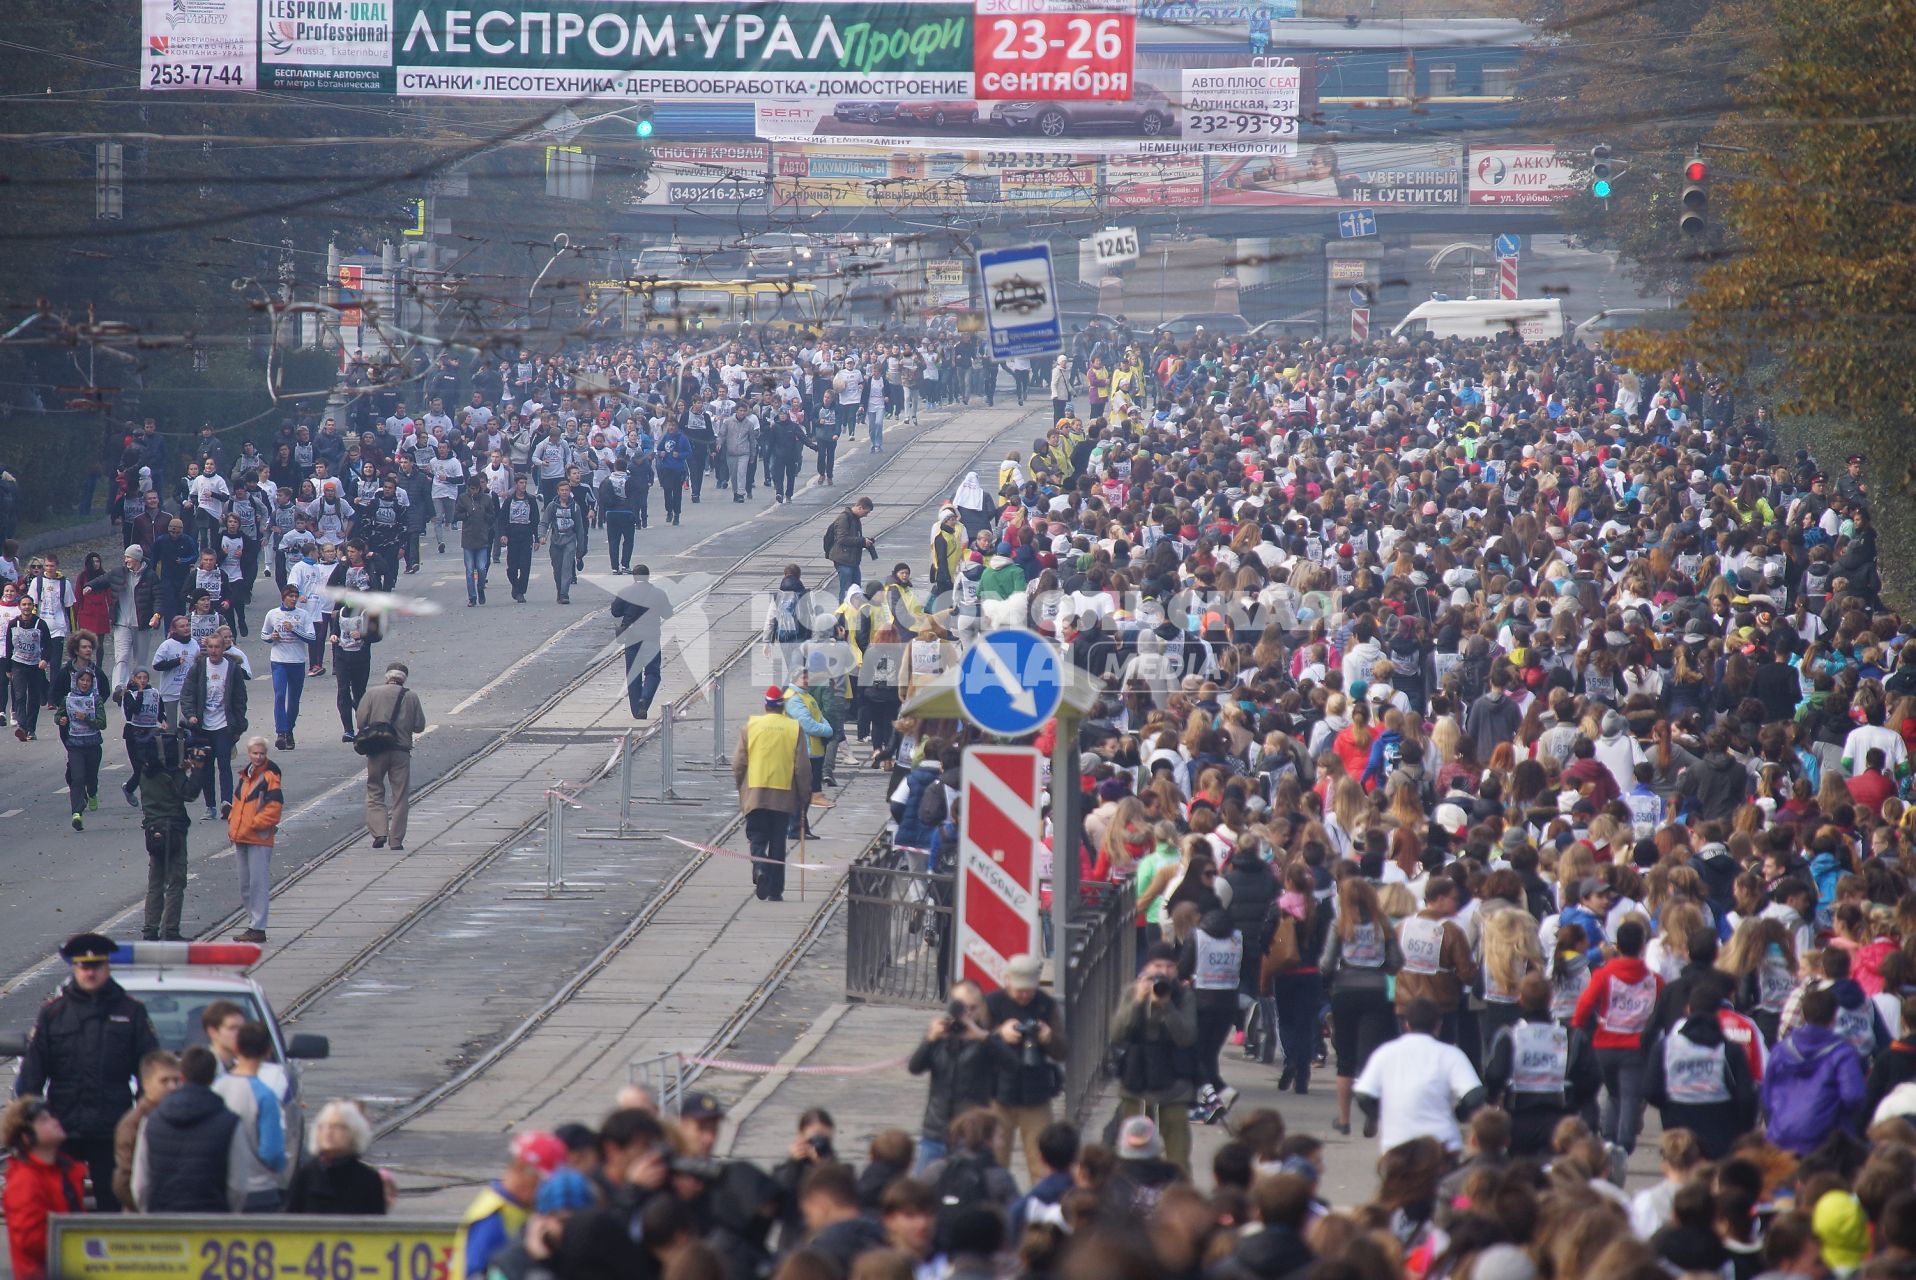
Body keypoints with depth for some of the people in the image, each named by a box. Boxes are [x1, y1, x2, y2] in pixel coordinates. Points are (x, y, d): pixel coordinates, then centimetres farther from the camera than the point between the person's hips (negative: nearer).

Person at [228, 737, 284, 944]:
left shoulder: (269, 778, -9)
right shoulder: (245, 776, 15)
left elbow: (274, 807, -16)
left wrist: (254, 824, -17)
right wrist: (233, 823, 10)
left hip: (259, 839, -8)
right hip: (241, 838, 8)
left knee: (258, 884, -8)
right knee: (245, 885, 13)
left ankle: (258, 928, -7)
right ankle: (253, 924, 21)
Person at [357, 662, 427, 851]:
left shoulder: (373, 694, 1)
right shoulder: (411, 697, 3)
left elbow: (361, 721, -3)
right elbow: (420, 726, 3)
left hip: (377, 751, 0)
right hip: (401, 750, 0)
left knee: (375, 793, 9)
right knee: (400, 796, 7)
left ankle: (379, 833, -7)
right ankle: (396, 840, 6)